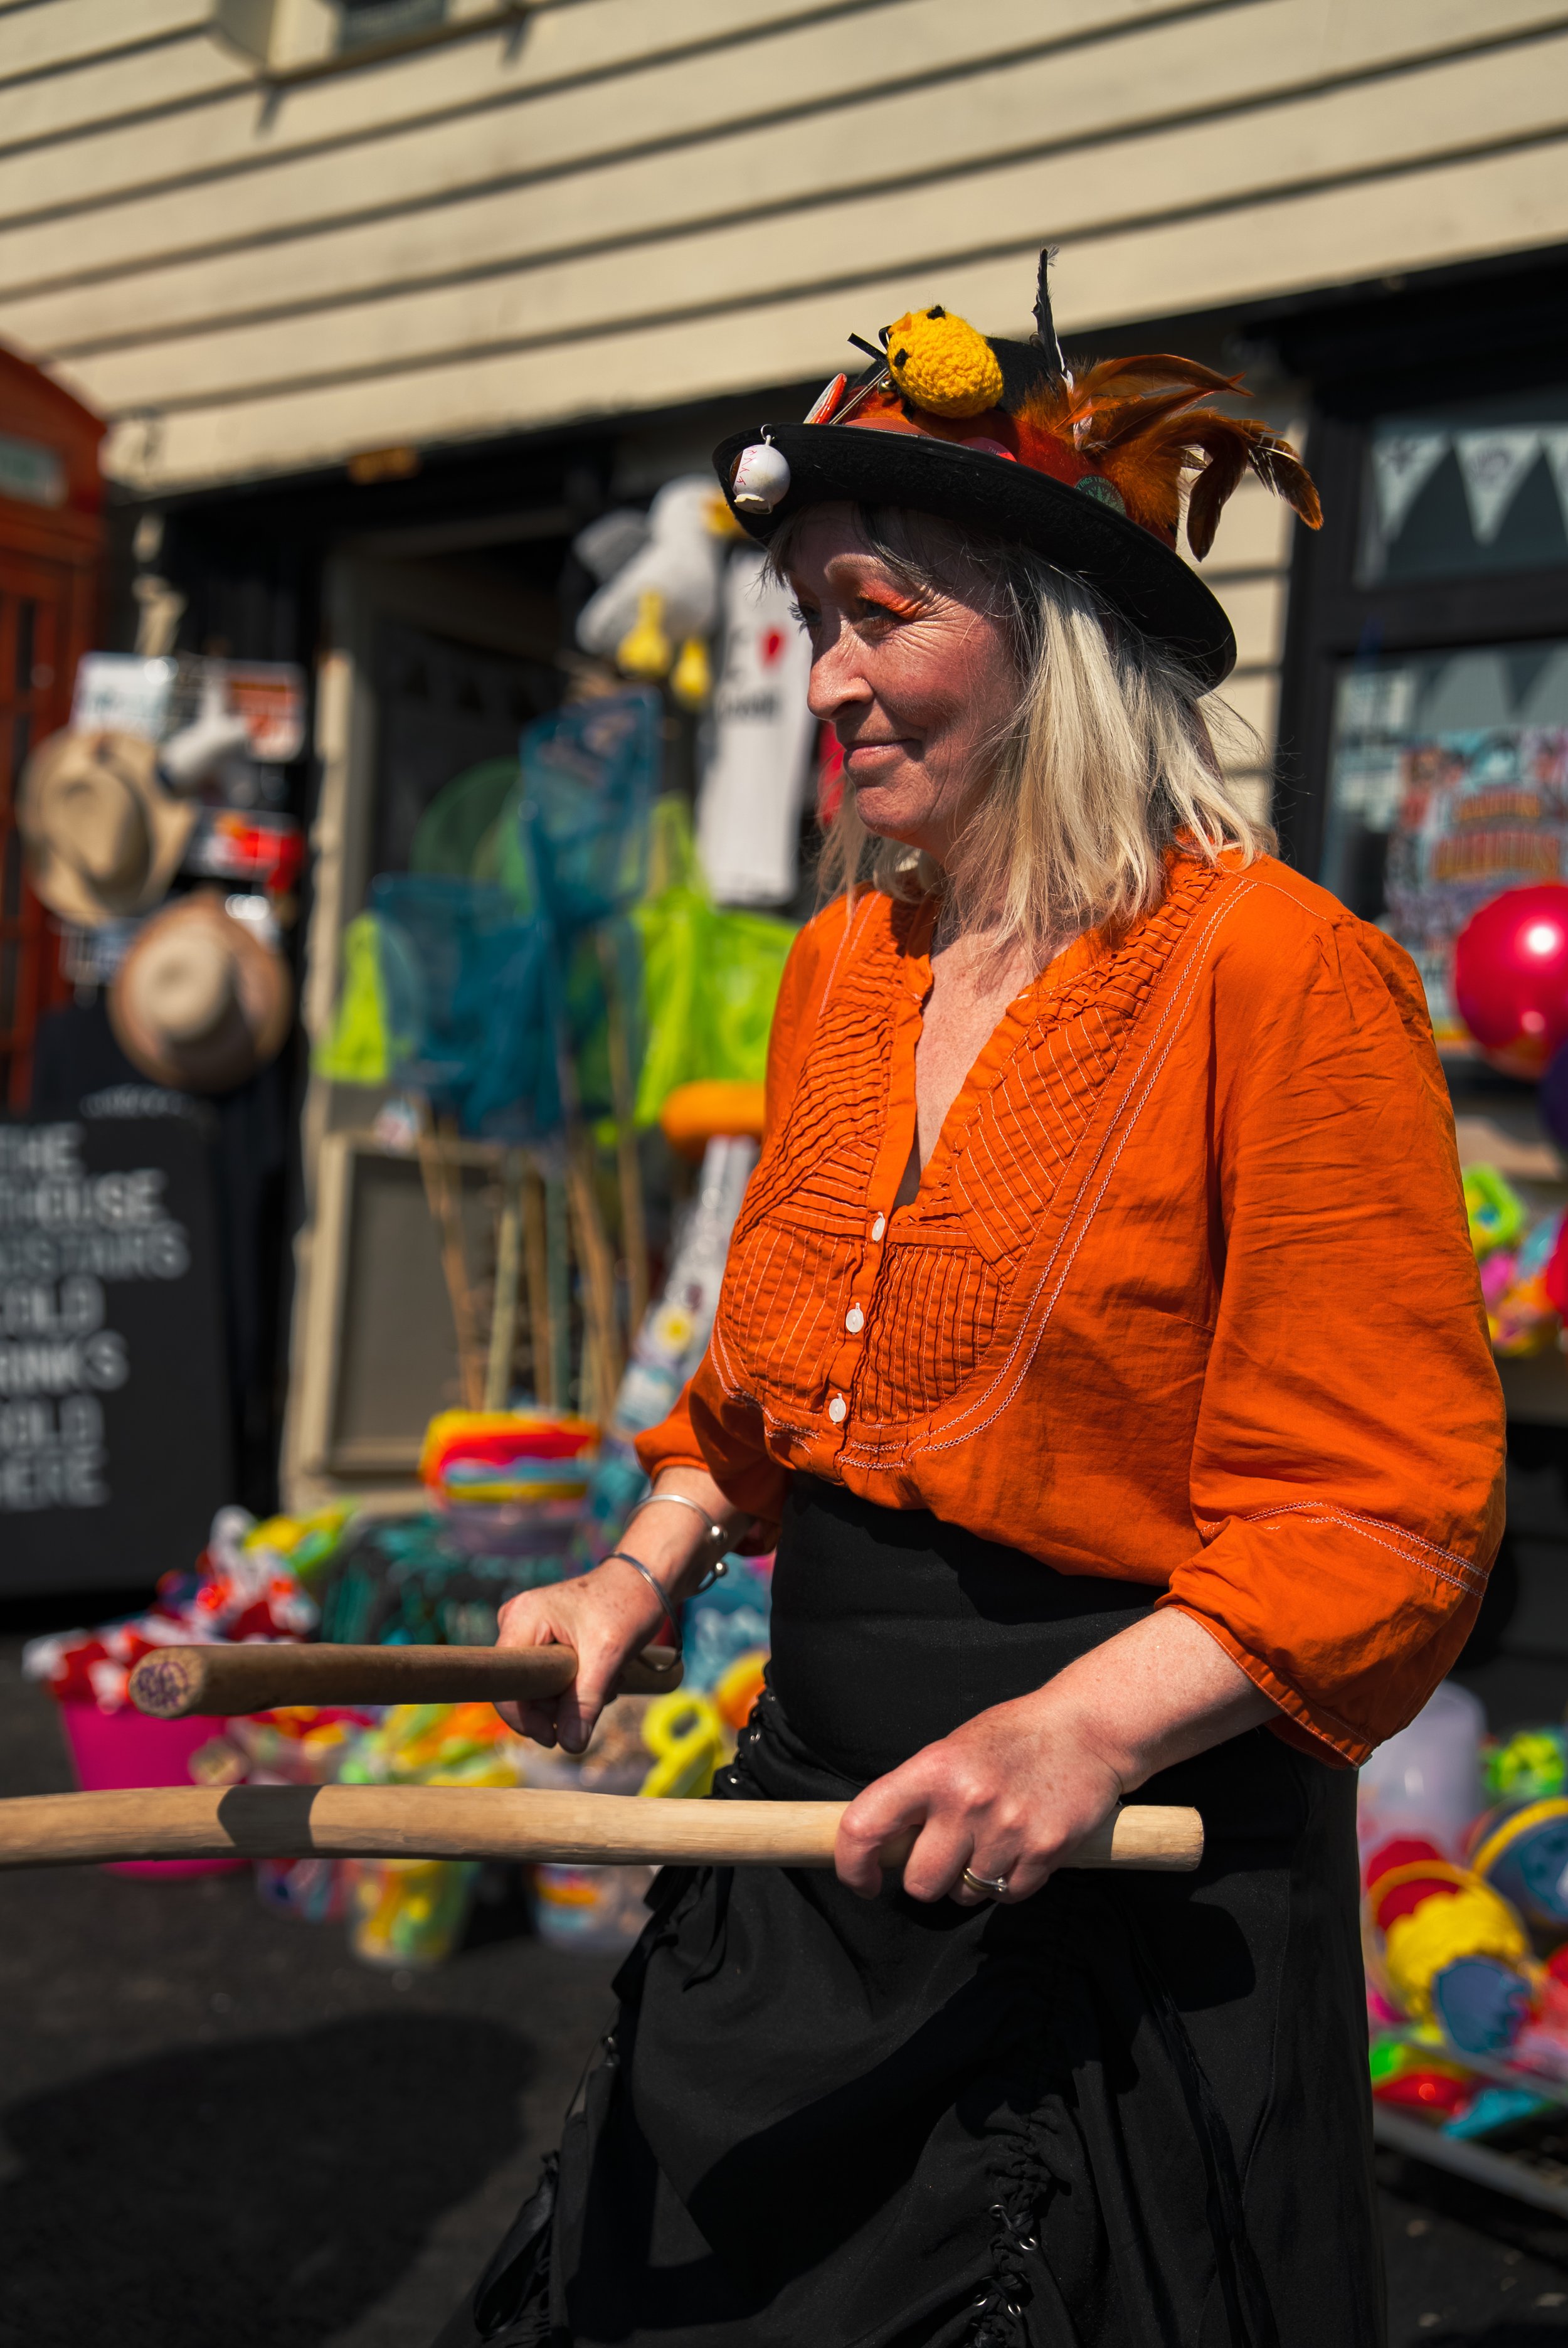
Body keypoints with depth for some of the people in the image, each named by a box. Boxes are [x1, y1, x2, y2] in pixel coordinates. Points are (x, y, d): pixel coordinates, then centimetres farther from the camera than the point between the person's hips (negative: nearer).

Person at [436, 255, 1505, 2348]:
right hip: (824, 1819, 7)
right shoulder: (843, 970, 7)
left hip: (1129, 1883, -7)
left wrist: (1092, 1725, -29)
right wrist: (643, 1576, 6)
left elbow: (1385, 1512, -18)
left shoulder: (1281, 976, -16)